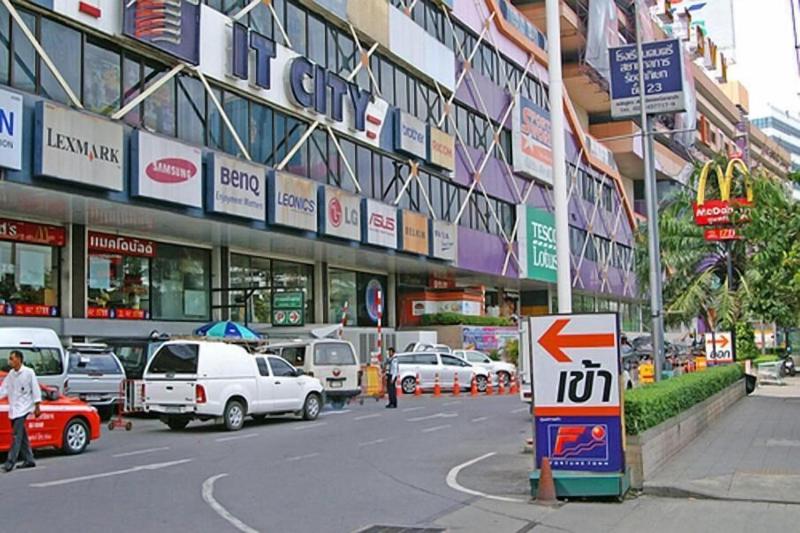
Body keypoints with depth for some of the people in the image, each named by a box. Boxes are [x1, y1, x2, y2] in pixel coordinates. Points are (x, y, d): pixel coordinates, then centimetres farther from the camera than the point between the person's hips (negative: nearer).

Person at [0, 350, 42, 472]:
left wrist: (37, 406, -9)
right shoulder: (11, 374, 11)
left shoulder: (29, 372, -7)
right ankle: (29, 460, 17)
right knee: (22, 436, 10)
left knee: (17, 435, -12)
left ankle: (10, 462, -14)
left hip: (23, 408, -7)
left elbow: (35, 389, -6)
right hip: (13, 408, 7)